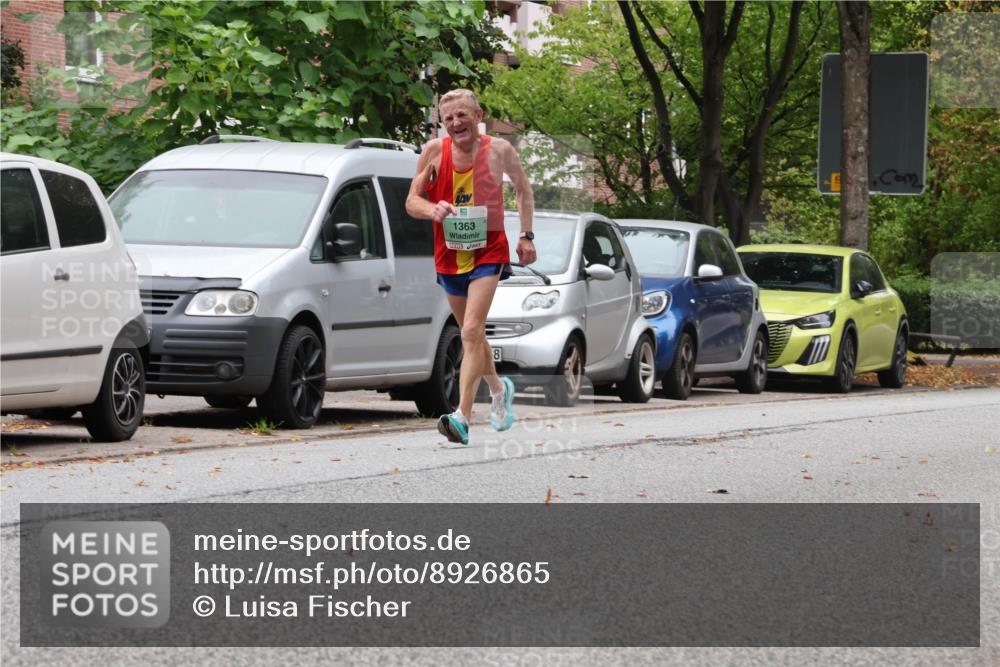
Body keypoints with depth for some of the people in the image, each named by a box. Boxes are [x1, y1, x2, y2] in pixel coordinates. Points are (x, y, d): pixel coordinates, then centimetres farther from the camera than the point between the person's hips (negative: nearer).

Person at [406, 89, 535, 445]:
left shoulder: (499, 150, -6)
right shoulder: (434, 151, -3)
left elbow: (522, 188, 12)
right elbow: (411, 201, 0)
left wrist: (526, 235, 7)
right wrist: (432, 209, -22)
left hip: (488, 251, -4)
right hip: (449, 254, 4)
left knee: (472, 331, -18)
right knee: (472, 334, 18)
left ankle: (462, 416, -25)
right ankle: (498, 389, 45)